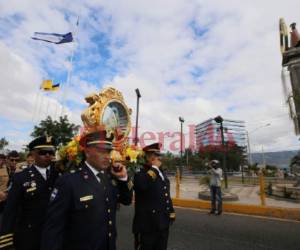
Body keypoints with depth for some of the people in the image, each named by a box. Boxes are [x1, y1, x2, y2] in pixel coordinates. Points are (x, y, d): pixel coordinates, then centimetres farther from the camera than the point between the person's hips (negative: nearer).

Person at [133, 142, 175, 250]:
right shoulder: (140, 173, -15)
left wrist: (171, 213, 17)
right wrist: (154, 167, -26)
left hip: (163, 224, 8)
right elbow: (142, 185, -39)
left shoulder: (162, 173, 10)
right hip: (147, 225, -7)